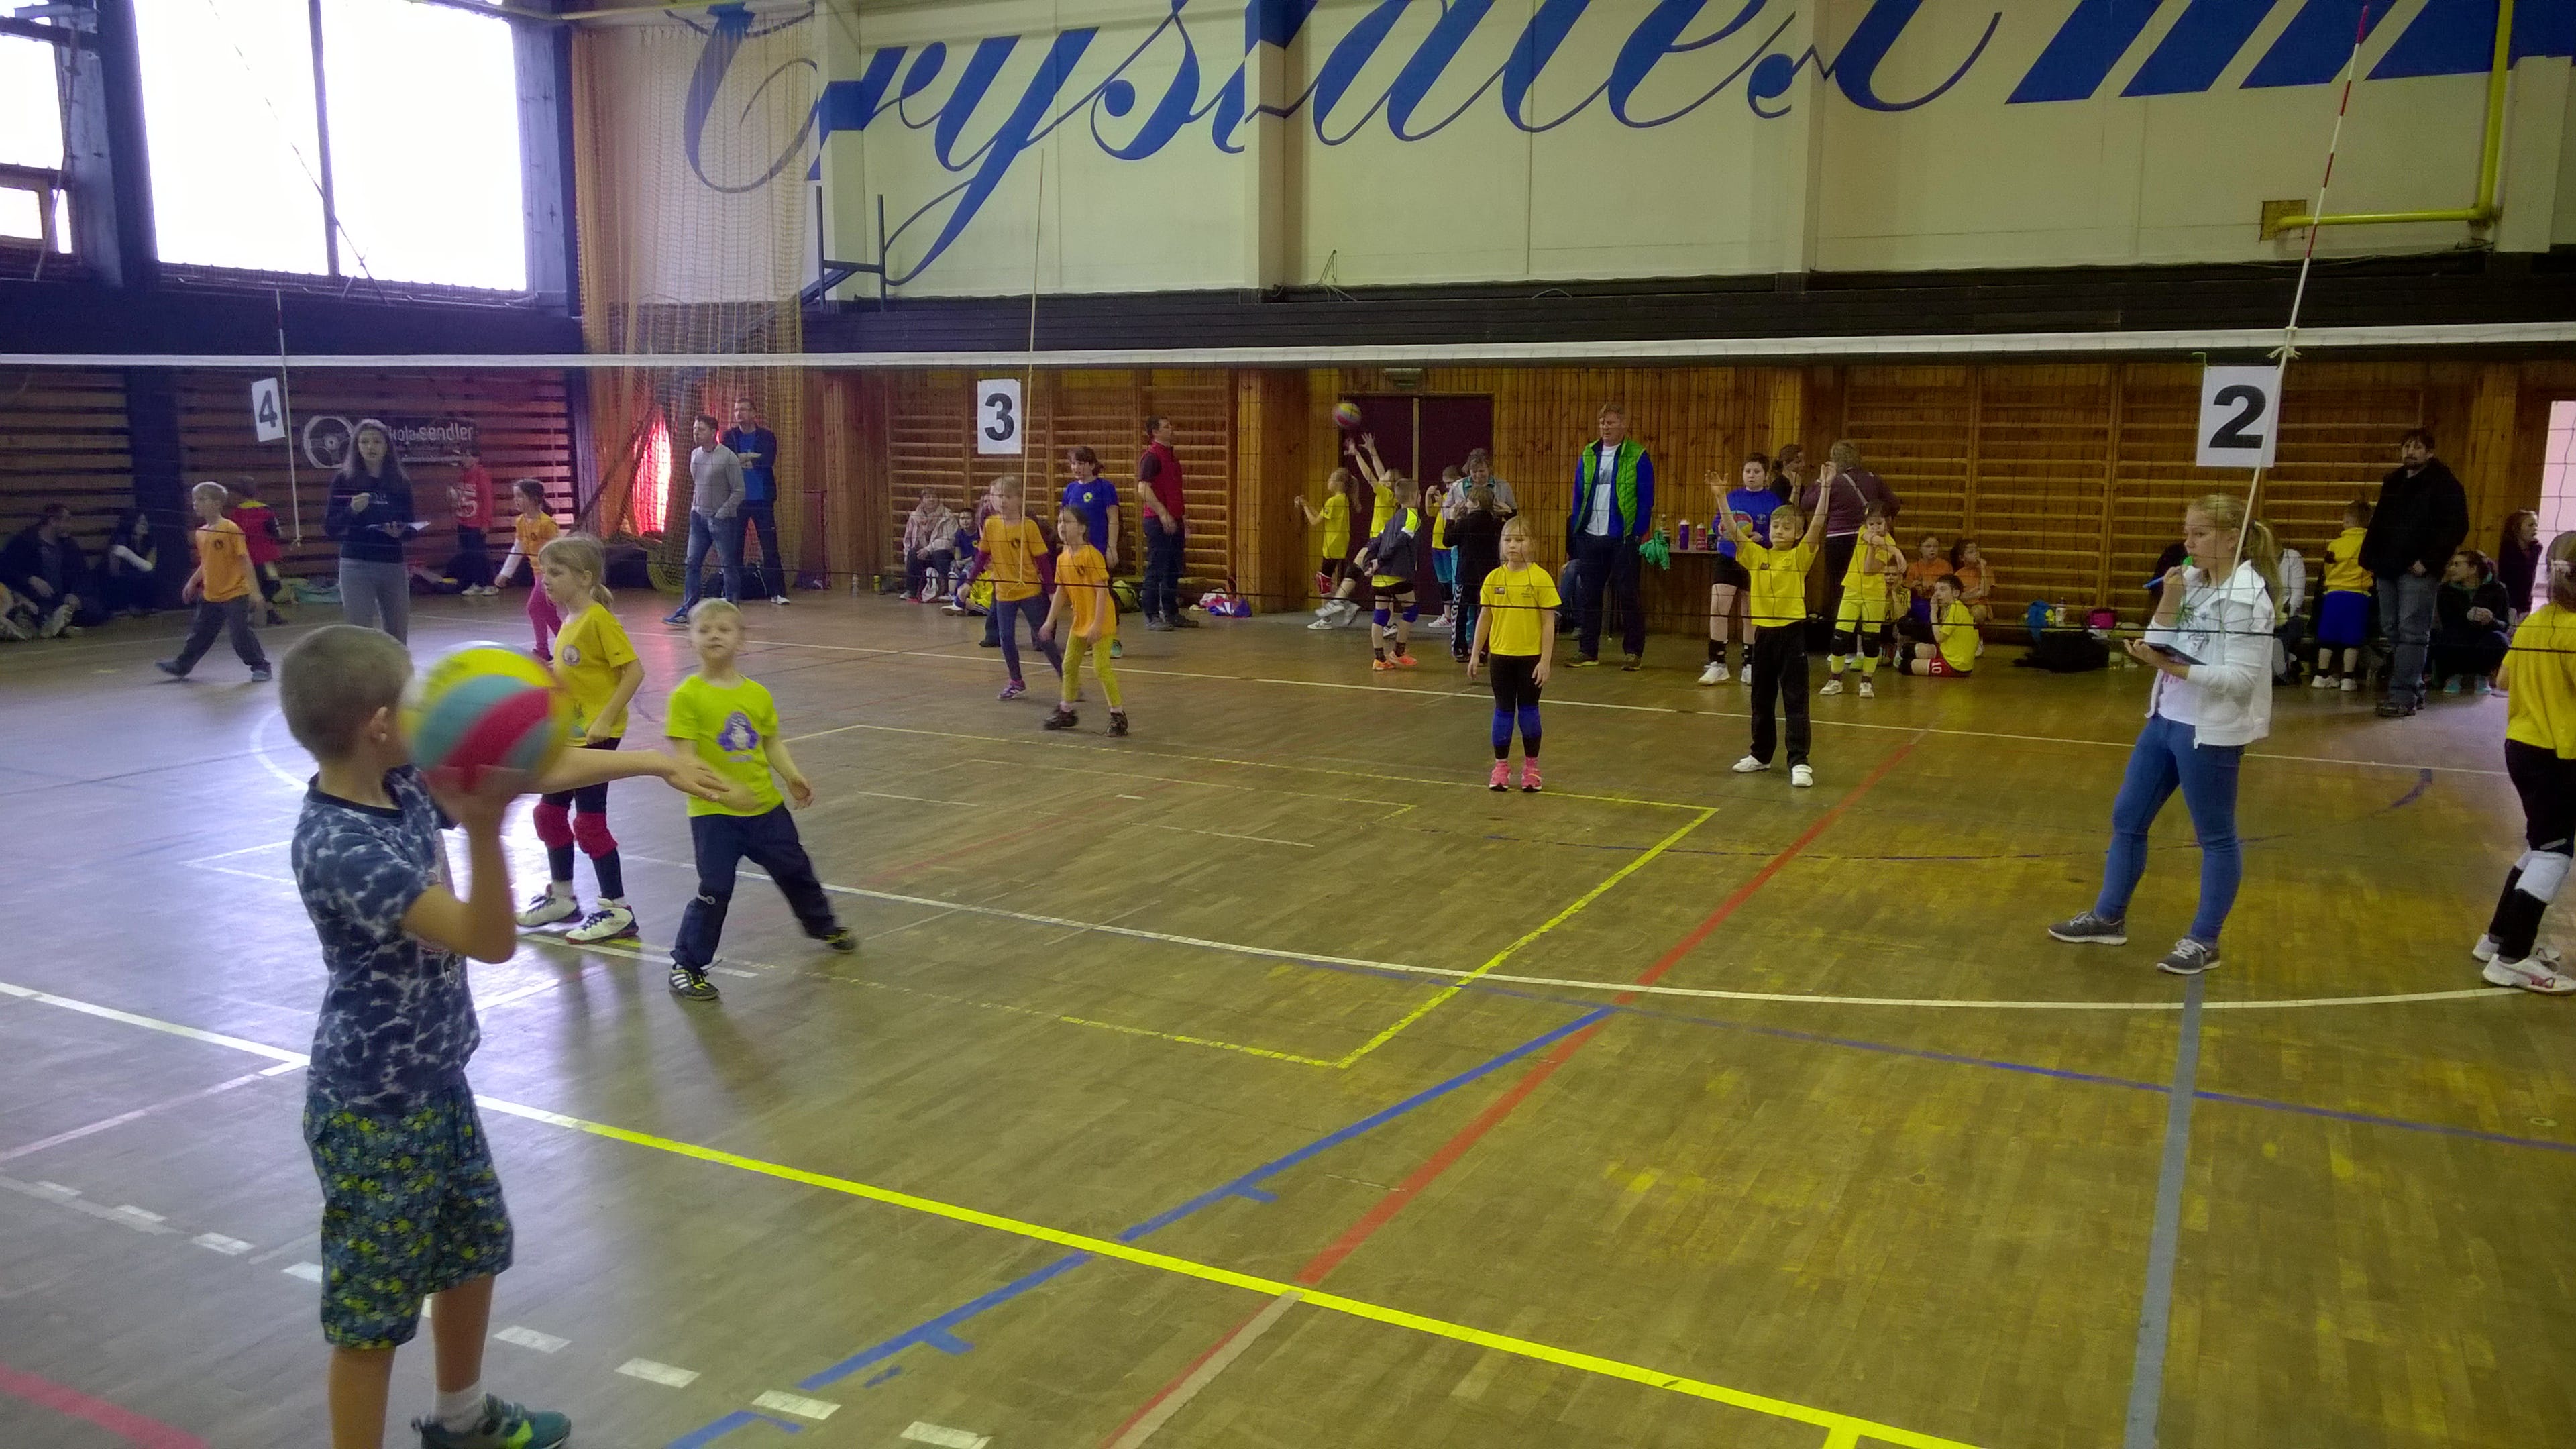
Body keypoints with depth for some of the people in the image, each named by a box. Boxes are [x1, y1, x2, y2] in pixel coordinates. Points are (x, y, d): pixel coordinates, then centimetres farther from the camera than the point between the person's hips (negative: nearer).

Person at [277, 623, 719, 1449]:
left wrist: (650, 762, 11)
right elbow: (489, 941, -36)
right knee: (371, 1315, 4)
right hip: (373, 1113, -9)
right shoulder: (340, 849, -29)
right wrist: (484, 830, -51)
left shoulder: (406, 786, -4)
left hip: (434, 1083, 9)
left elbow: (536, 773, 8)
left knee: (475, 1249, 25)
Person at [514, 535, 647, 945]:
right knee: (550, 811, 17)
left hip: (597, 736, -10)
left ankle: (617, 911, 4)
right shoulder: (569, 622, 10)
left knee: (589, 821, -6)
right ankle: (562, 897, 33)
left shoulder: (598, 620, -16)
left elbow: (633, 671, -22)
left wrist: (606, 719, -24)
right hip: (569, 735, 10)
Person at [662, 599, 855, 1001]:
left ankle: (823, 926, 45)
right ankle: (687, 965, 9)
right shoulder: (686, 696, -14)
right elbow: (684, 757, -18)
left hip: (766, 806, 5)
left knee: (795, 869, 20)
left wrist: (793, 776, -5)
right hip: (713, 813, -5)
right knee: (714, 891, -7)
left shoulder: (758, 694, 1)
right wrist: (726, 787, -28)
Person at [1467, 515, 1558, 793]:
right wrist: (1475, 655, 7)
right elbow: (1484, 617, 8)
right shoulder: (1493, 578, 0)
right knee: (1503, 711, 8)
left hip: (1530, 657, -2)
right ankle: (1501, 767, 18)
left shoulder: (1541, 578, -9)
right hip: (1501, 655, 2)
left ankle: (1531, 767, 20)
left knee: (1528, 711, 7)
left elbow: (1549, 622, -7)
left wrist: (1545, 661, -10)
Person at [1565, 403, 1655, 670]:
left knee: (1627, 596, 1)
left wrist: (1638, 534, -11)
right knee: (1589, 595, 7)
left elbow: (1646, 500, -4)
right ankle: (1588, 651, 15)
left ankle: (1634, 653, 8)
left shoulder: (1638, 457, -3)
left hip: (1622, 538, -4)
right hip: (1589, 538, 4)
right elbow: (1578, 496, 13)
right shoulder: (1588, 455, 10)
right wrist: (1576, 532, 6)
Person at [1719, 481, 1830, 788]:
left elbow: (1817, 525, -16)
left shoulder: (1801, 556, -3)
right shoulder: (1756, 555, 5)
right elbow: (1732, 529, -3)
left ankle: (1799, 762, -3)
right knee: (1761, 700, 15)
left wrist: (1825, 489, -24)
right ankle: (1760, 755, 29)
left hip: (1792, 633, -4)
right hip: (1764, 632, 4)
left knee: (1796, 702, -4)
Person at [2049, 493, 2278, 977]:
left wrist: (2173, 667, -28)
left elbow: (2240, 679, -22)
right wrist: (2168, 605, -10)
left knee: (2215, 836, 6)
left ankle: (2204, 942, 17)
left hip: (2211, 732, -8)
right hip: (2165, 720, 8)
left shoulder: (2248, 596, -16)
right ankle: (2108, 918, 28)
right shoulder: (2191, 582, 6)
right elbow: (2160, 649, 3)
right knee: (2126, 818, 15)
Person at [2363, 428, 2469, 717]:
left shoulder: (2445, 484, -3)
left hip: (2418, 571, -7)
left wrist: (2428, 561, -16)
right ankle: (2413, 689, 16)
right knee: (2392, 631, 7)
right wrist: (2371, 560, 12)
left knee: (2411, 633, -10)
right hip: (2388, 569, 7)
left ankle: (2403, 696, -13)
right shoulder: (2393, 482, 18)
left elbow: (2457, 528, -10)